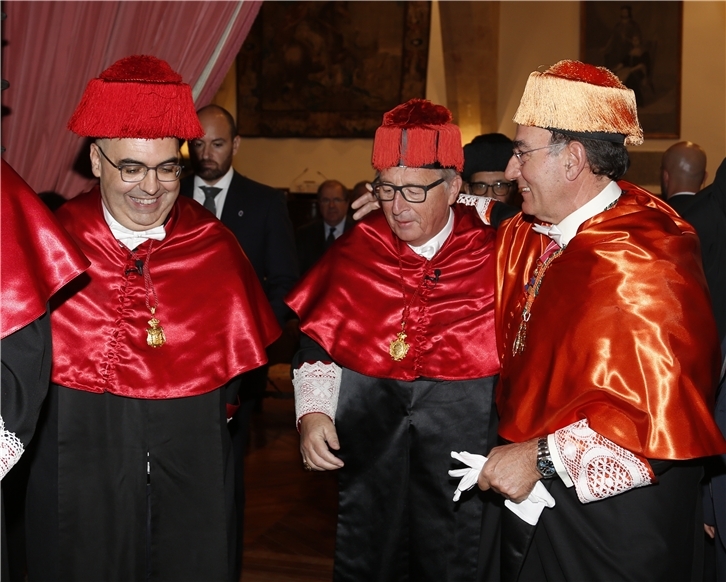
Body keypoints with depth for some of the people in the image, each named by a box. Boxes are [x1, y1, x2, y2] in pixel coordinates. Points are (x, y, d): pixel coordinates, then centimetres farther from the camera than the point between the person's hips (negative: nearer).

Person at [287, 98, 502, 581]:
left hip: (464, 433, -2)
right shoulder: (358, 249, 0)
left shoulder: (491, 253, -5)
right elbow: (319, 340, 4)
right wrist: (312, 412, -8)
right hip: (369, 433, 2)